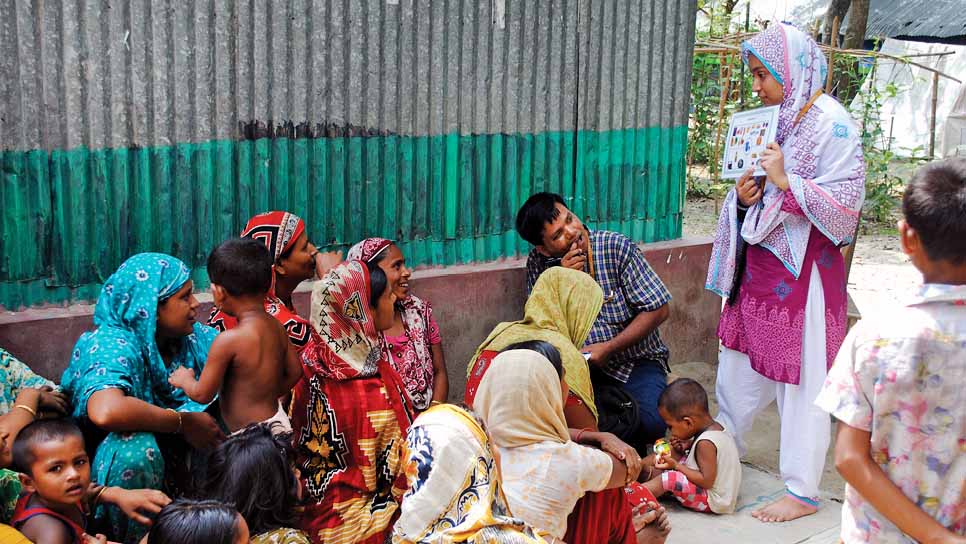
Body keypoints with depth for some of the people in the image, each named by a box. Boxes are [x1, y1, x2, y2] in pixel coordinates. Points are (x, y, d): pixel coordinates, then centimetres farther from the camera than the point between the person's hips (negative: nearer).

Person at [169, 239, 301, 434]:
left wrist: (184, 380, 9)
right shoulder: (276, 328, -1)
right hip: (277, 423, 8)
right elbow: (294, 372, 12)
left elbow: (203, 394, -12)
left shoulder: (228, 340, -22)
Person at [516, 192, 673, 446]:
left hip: (634, 360, -1)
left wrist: (609, 348, -17)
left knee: (650, 422, -29)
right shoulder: (538, 263, -3)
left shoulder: (617, 248, -12)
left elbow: (658, 309, -9)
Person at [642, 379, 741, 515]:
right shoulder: (715, 427, 0)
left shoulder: (706, 442, -27)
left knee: (668, 479, -20)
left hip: (713, 500, -10)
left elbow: (707, 481, -27)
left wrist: (676, 466, -21)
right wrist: (688, 446, -1)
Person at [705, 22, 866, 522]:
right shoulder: (773, 120, 10)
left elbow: (845, 205, -17)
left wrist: (785, 180, -21)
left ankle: (803, 491, 13)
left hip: (804, 267, -8)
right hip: (760, 261, 8)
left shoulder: (832, 124, -13)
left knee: (801, 378, 0)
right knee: (739, 361, 17)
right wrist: (743, 196, -3)